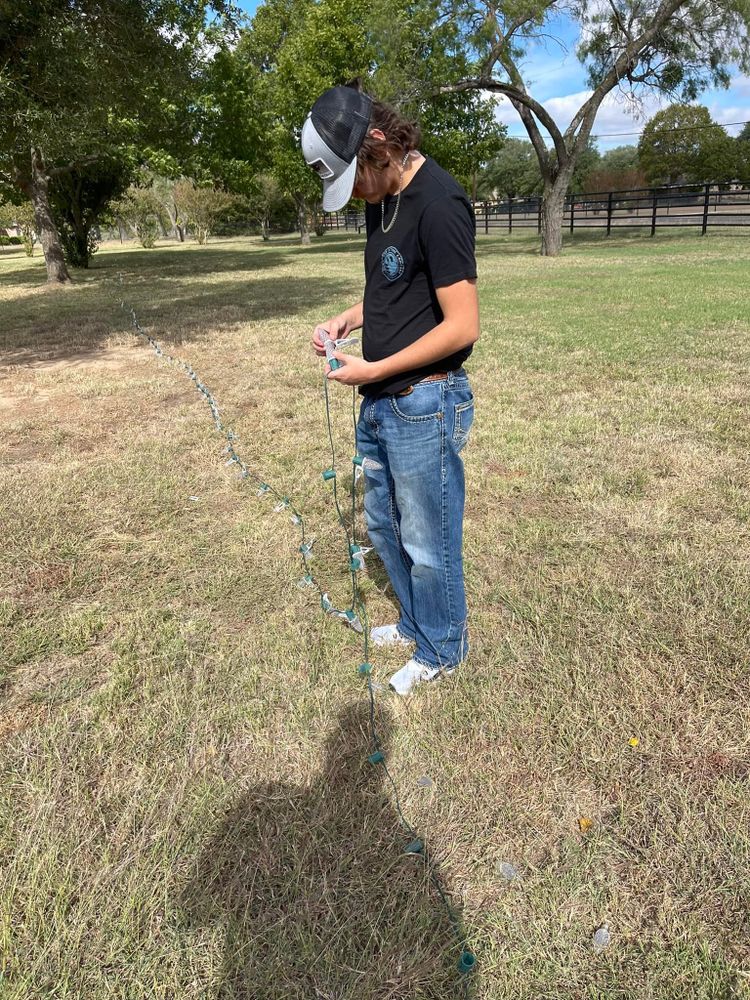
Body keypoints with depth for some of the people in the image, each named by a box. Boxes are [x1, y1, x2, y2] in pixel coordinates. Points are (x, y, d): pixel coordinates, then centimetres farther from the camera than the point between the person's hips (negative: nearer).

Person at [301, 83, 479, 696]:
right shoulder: (382, 199, 10)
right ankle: (415, 623, 44)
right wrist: (347, 320, 3)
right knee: (383, 526, 21)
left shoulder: (438, 204, -19)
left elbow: (463, 326, -22)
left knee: (428, 544, 7)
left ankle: (441, 651, 32)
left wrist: (374, 370, -18)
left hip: (425, 405, -9)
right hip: (381, 402, 9)